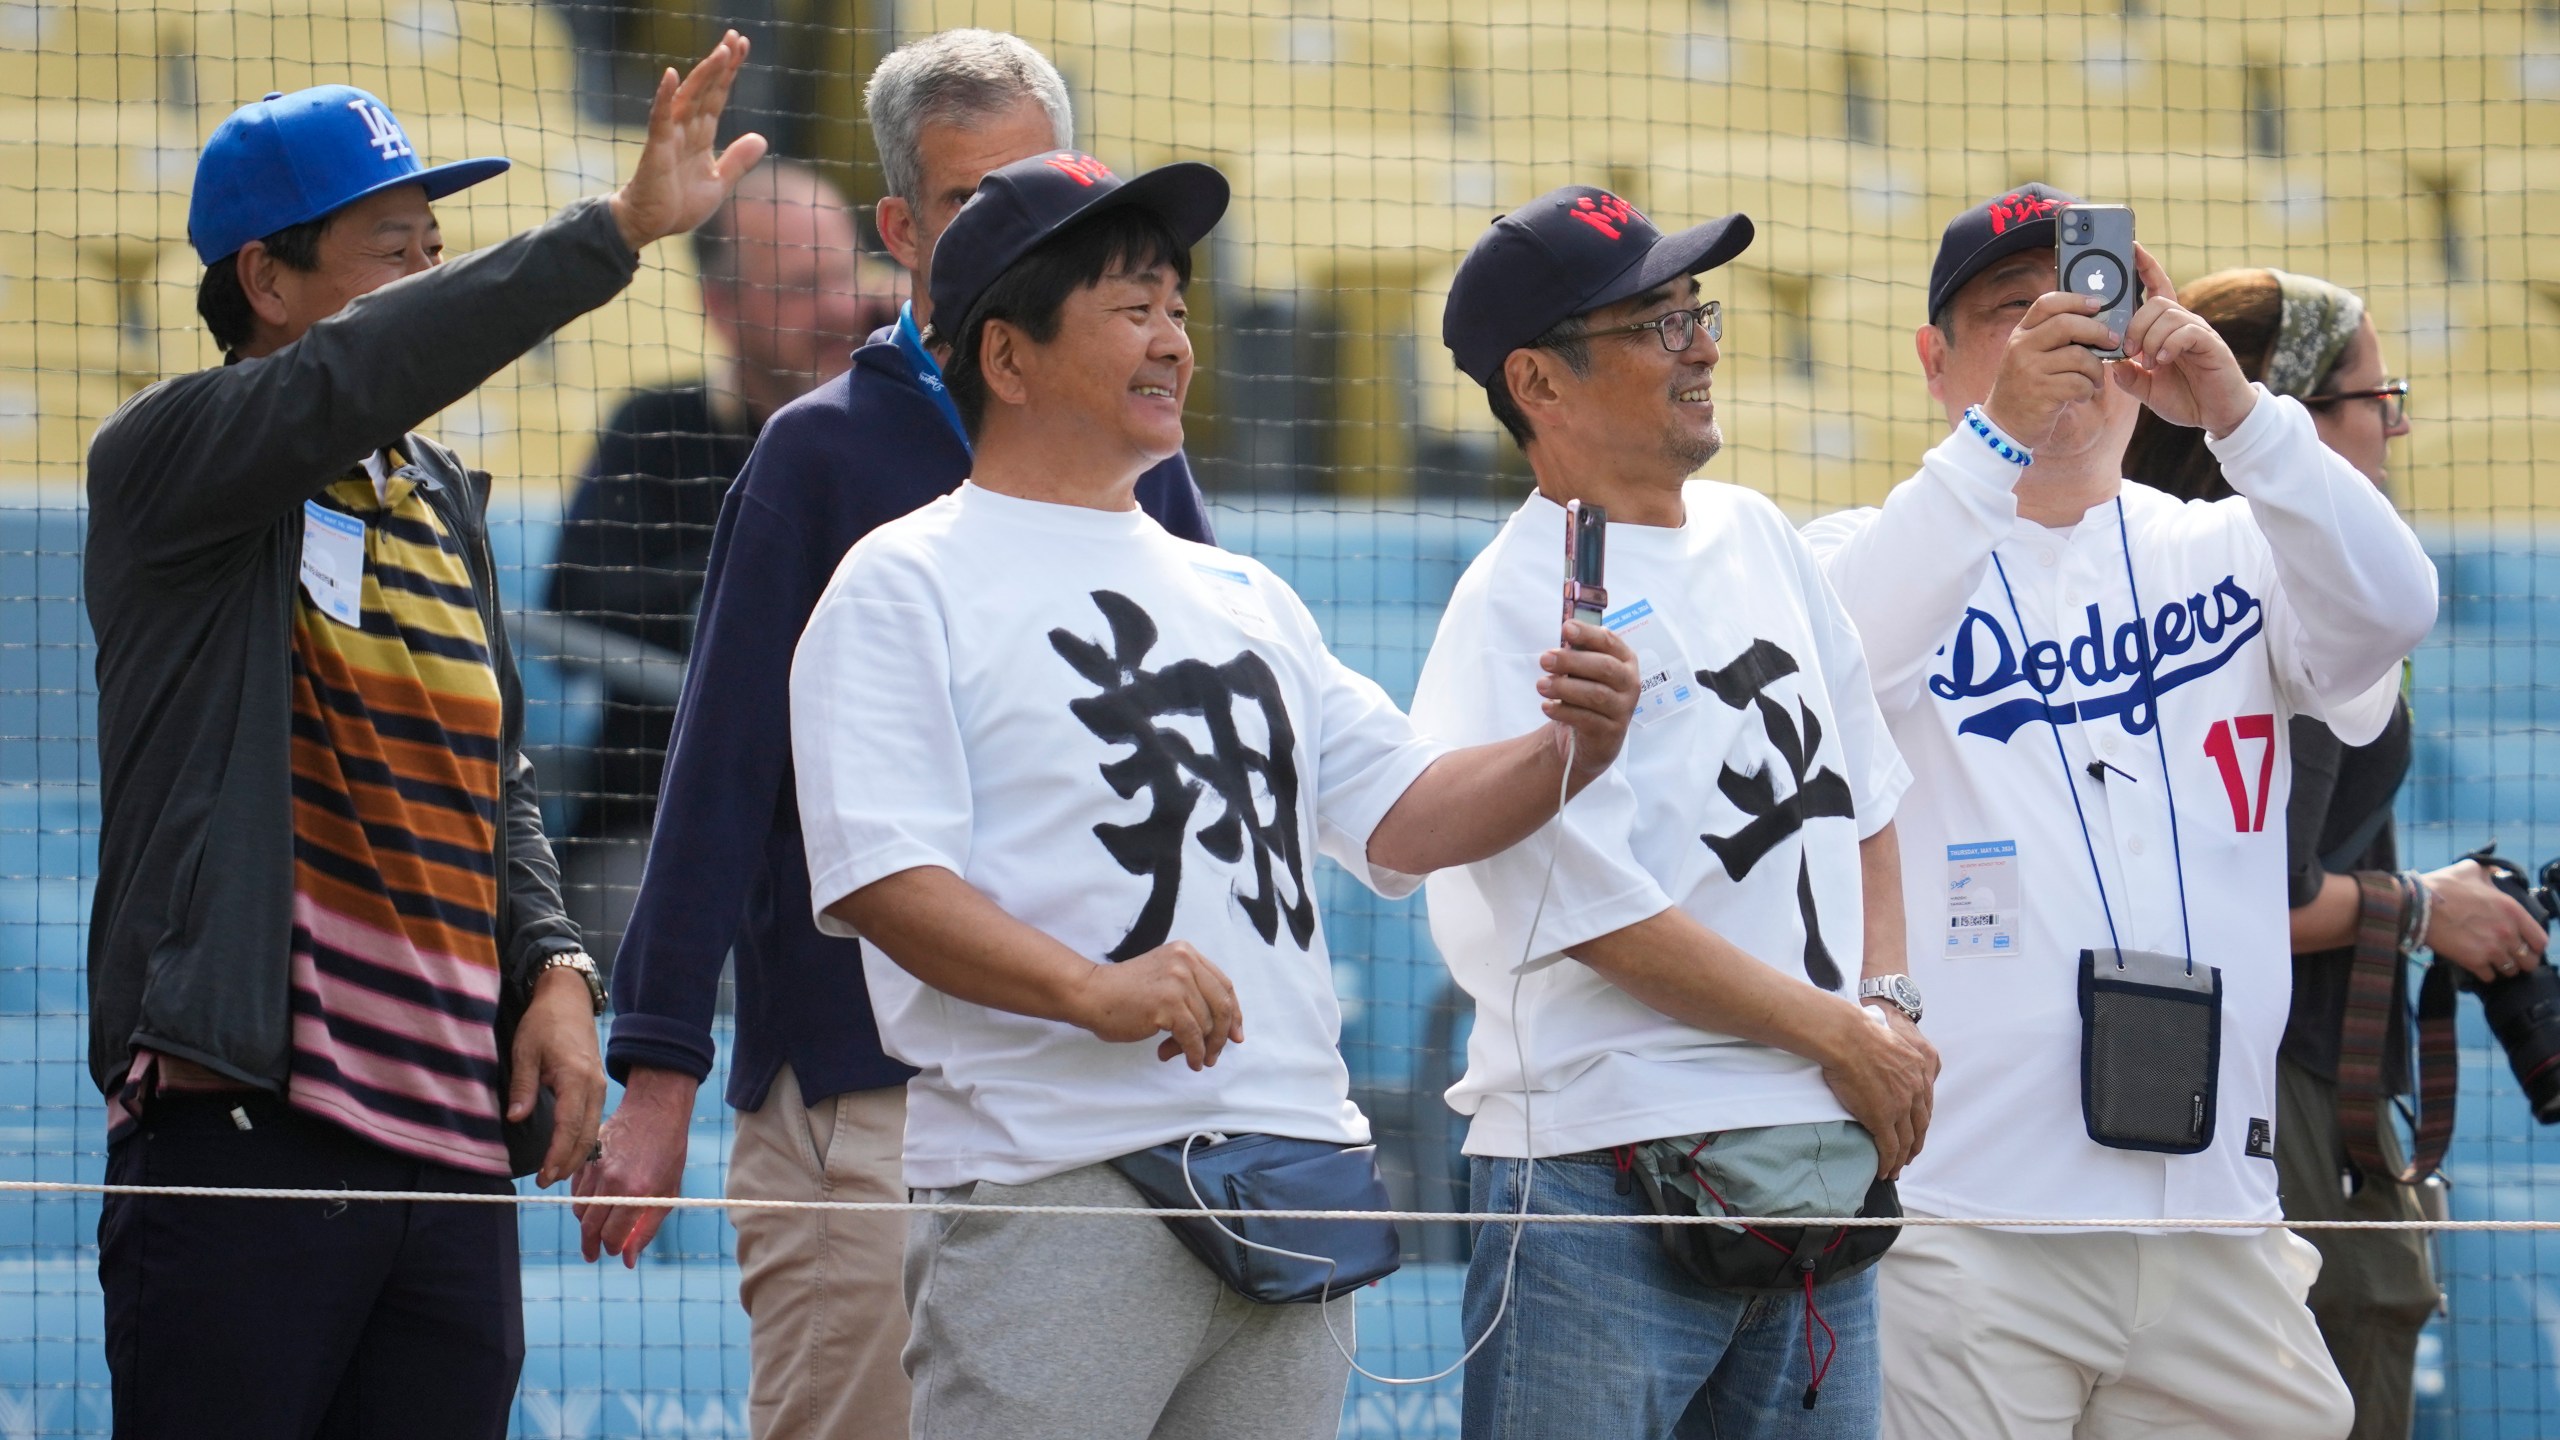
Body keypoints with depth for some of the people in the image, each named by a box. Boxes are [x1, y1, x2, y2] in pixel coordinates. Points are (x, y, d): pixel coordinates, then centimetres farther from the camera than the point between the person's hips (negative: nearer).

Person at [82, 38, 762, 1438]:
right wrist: (618, 228, -27)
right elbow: (352, 378, -22)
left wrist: (552, 965, 8)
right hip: (241, 1127, -7)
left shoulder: (444, 502, 20)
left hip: (455, 1149, 7)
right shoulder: (166, 457, -3)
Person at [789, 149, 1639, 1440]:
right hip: (1049, 1201, -7)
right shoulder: (906, 590, 1)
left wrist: (1565, 749, -2)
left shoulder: (1242, 596, 23)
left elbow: (1400, 812, 18)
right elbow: (873, 872, -10)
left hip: (1293, 1186, 7)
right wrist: (1092, 990, -24)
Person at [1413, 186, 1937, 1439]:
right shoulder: (1511, 612, -10)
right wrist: (1844, 1036, -8)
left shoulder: (1755, 538, 15)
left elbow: (1865, 794, 23)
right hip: (1608, 1186, -7)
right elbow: (1607, 918, -14)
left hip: (1823, 1156, 7)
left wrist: (1890, 1002, 6)